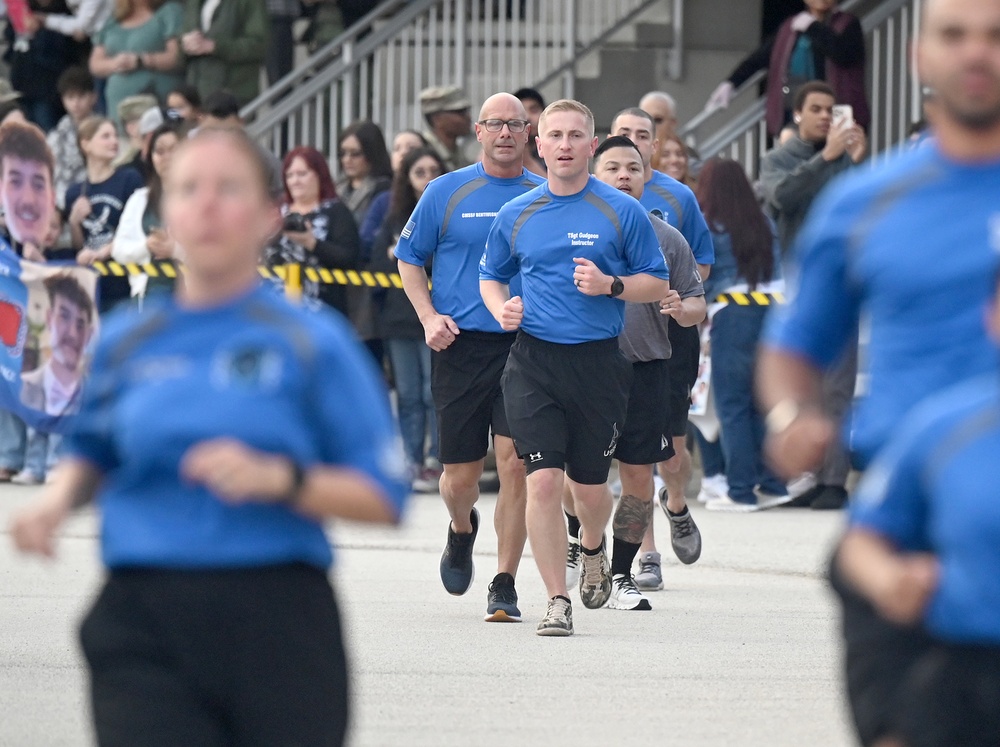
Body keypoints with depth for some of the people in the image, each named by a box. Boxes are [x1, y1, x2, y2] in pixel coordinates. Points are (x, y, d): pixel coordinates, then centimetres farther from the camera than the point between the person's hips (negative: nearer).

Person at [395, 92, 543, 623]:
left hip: (526, 346, 0)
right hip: (461, 346, 0)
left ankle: (505, 585, -5)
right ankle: (462, 531, 40)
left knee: (515, 465, -12)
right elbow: (409, 257, 12)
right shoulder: (447, 193, 5)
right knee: (459, 475, 4)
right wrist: (429, 317, -2)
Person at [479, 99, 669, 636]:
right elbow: (490, 276, 21)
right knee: (542, 481, -11)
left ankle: (592, 551, 42)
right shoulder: (516, 215, 8)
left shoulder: (622, 212, 1)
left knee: (590, 487, 7)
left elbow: (657, 284, 5)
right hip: (533, 363, 1)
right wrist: (502, 309, -1)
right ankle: (557, 602, -4)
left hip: (598, 363, -1)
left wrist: (611, 285, -14)